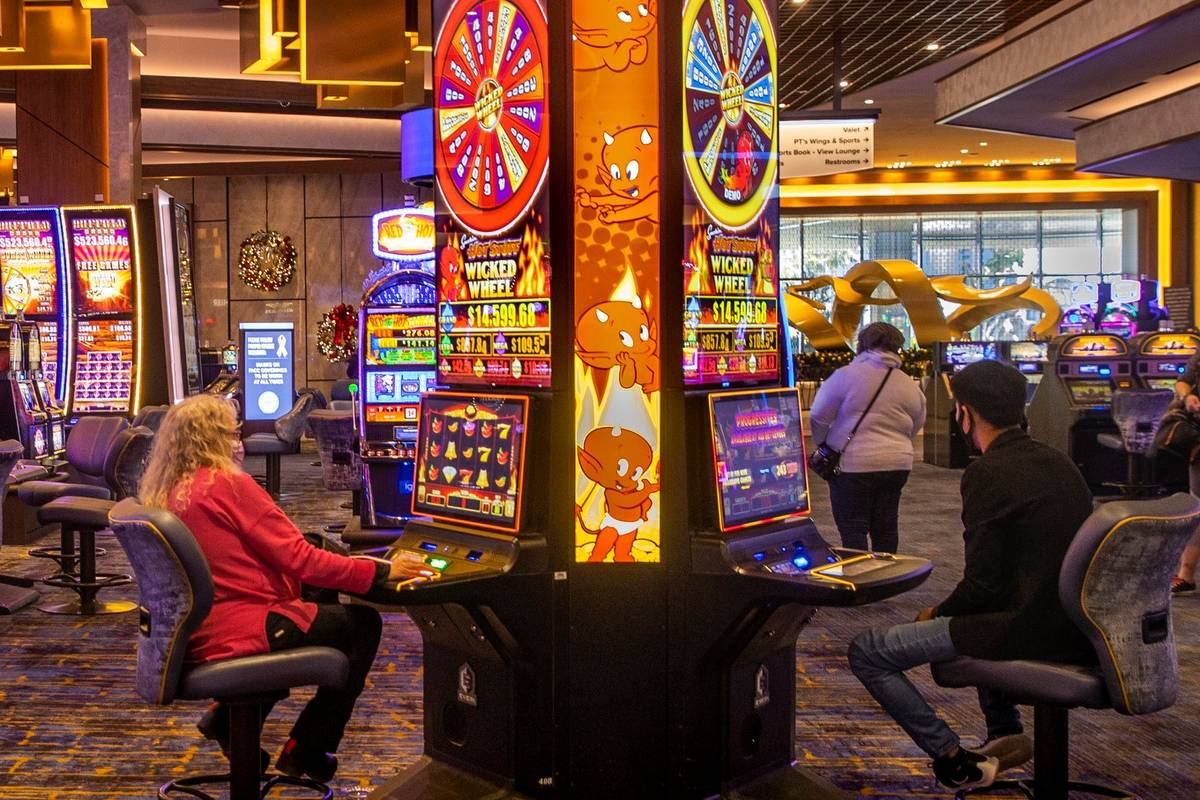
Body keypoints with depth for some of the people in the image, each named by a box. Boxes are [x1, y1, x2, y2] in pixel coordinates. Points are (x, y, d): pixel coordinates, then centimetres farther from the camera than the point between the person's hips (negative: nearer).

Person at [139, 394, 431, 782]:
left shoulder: (163, 496, 8)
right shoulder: (228, 484, -15)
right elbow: (300, 560, -17)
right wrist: (381, 570, -12)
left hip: (197, 635, 9)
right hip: (241, 631, -9)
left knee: (313, 604, 30)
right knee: (362, 624, 9)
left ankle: (229, 717, 21)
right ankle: (305, 751, 13)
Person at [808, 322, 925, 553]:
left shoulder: (846, 376, -10)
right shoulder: (910, 386, 7)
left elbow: (818, 417, -7)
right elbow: (914, 428, 15)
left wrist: (822, 443, 12)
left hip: (854, 465, -5)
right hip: (897, 464, 5)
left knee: (853, 530, 1)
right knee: (886, 527, 15)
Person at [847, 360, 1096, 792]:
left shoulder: (987, 473, -15)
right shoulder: (1060, 463, 9)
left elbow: (982, 585, -16)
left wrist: (936, 614, 4)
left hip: (1028, 631, -9)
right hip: (1079, 628, 9)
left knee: (866, 651, -2)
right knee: (978, 616, 39)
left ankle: (956, 760, 3)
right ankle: (1005, 732, 32)